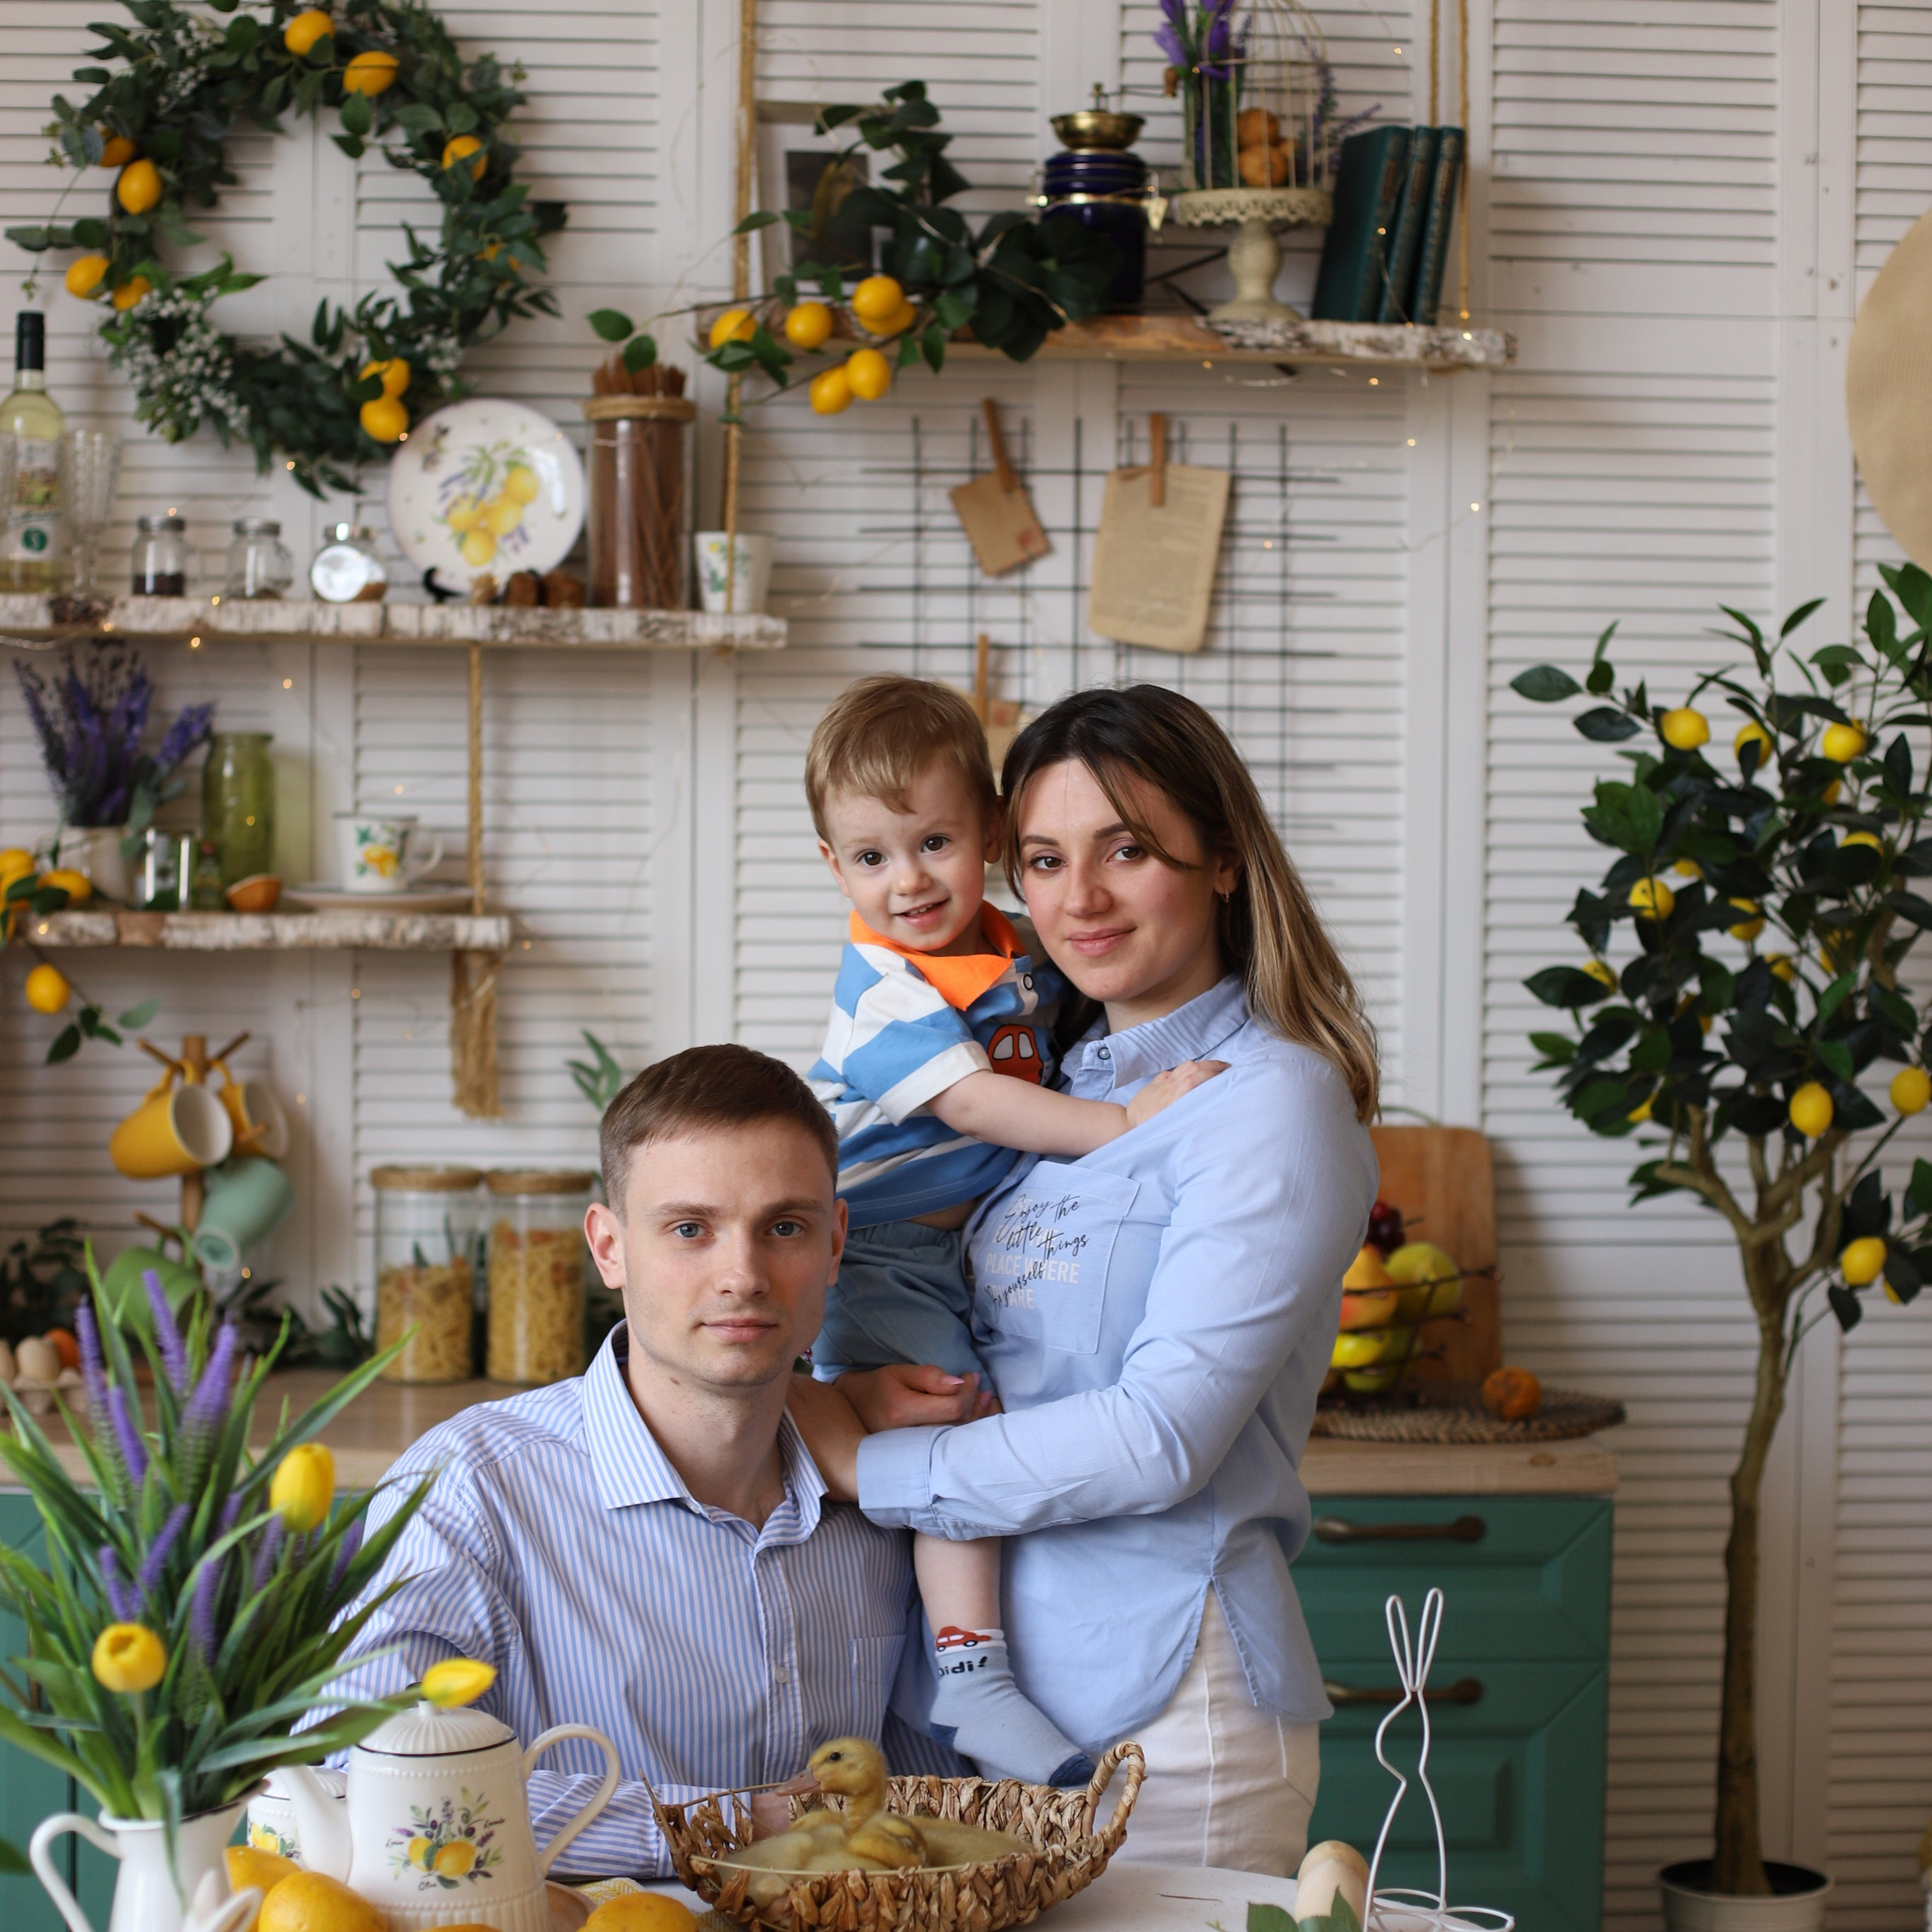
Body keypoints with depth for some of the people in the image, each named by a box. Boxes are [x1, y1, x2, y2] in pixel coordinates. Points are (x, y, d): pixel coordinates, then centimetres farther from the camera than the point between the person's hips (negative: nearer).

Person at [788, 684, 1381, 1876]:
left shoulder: (1269, 1102, -12)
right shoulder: (1056, 1080, 12)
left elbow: (1164, 1436, -19)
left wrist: (866, 1465, -14)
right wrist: (863, 1390, -7)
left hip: (1167, 1708, -7)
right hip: (1002, 1685, 7)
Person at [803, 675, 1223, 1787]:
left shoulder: (1018, 958, 9)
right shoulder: (883, 986, -15)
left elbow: (1052, 1059, 29)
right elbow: (976, 1103, -24)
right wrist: (1123, 1122, -27)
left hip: (989, 1253, 8)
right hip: (887, 1259, -8)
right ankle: (971, 1672, -25)